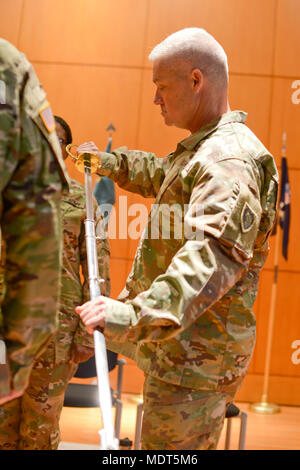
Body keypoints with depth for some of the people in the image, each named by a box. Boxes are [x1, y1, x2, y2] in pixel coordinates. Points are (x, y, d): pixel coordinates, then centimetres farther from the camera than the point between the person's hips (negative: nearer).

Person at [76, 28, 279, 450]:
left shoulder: (231, 159, -21)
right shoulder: (201, 150, 16)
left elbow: (218, 250, -37)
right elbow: (161, 174, 40)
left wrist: (139, 313, -48)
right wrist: (107, 162, 35)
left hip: (198, 354, -11)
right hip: (177, 342, 11)